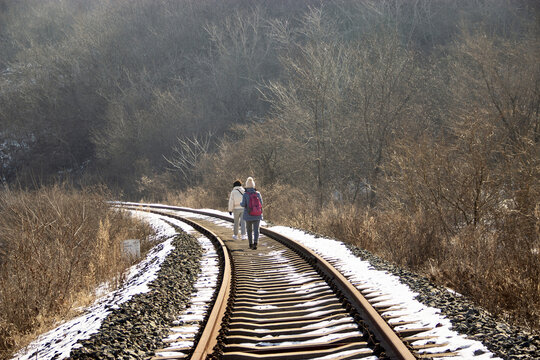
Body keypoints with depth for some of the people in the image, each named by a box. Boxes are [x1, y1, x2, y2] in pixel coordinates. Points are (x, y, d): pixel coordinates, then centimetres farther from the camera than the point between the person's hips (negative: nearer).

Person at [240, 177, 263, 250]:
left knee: (249, 230, 17)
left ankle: (251, 244, 25)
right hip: (257, 215, 1)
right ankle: (255, 243, -25)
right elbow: (261, 203, 1)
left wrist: (241, 203, 8)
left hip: (248, 215, -1)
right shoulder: (258, 193, -3)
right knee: (256, 230, -3)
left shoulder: (245, 194, -10)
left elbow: (243, 204, -16)